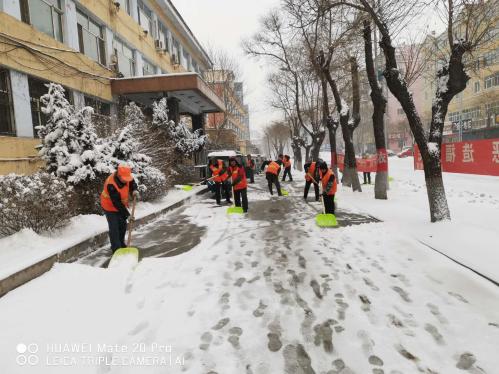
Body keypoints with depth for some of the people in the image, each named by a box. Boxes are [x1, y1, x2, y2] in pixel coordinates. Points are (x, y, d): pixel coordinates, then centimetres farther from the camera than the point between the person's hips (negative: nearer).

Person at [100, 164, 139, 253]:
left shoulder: (126, 177, -19)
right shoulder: (111, 184, -36)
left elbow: (132, 183, 3)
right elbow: (117, 203, -33)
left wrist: (134, 190, -21)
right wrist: (127, 214, -31)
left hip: (121, 205, 7)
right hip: (110, 206, -7)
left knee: (123, 225, 15)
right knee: (114, 228, -7)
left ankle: (121, 244, 33)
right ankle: (116, 248, 4)